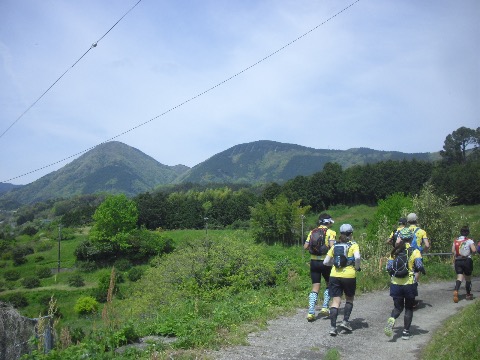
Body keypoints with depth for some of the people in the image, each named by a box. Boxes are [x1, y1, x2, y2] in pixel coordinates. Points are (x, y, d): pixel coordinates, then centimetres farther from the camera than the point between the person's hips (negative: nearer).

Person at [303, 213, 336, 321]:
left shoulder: (312, 232, 8)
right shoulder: (331, 232, -4)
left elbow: (305, 247, 3)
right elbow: (332, 246, -19)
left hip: (314, 261, 3)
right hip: (325, 262, -3)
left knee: (315, 288, 6)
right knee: (329, 284, 20)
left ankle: (311, 312, -2)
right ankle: (325, 307, 13)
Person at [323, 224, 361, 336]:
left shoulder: (335, 246, 12)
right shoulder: (353, 245, 2)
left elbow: (326, 262, 9)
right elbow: (357, 257, -18)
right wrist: (357, 267, -1)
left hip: (335, 276, 2)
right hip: (349, 276, -2)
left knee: (336, 301, 2)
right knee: (349, 299, 20)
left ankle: (333, 327, -5)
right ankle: (345, 321, 11)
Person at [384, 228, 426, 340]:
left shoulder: (395, 252, 3)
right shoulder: (415, 252, -5)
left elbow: (389, 268, 1)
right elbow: (419, 266, -14)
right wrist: (422, 271, 8)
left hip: (395, 284, 2)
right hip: (409, 284, -2)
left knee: (398, 307, 13)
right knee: (409, 308, 14)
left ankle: (391, 320, -17)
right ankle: (406, 332, 14)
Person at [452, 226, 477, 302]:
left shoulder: (455, 241, 5)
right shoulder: (469, 241, -7)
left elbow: (453, 251, 0)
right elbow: (474, 250, -18)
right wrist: (471, 252, 5)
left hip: (458, 261, 2)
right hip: (467, 260, -2)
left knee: (459, 277, -2)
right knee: (468, 278, 13)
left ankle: (456, 291, -27)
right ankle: (468, 294, 25)